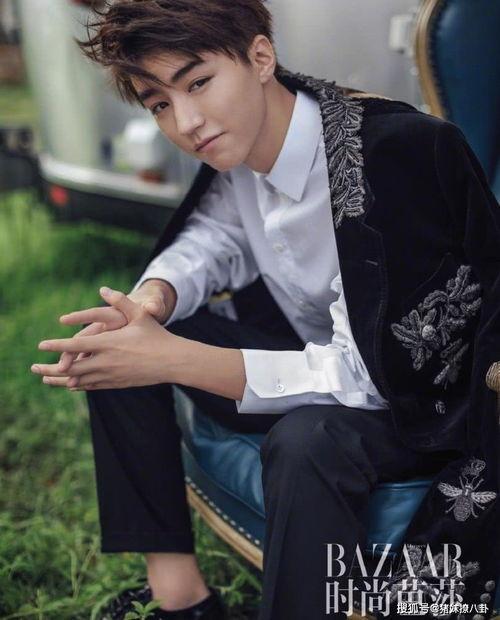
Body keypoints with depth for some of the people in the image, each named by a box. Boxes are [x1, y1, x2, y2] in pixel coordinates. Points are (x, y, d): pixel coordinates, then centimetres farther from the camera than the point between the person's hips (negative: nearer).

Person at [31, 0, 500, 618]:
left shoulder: (389, 154, -29)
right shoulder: (241, 140, -7)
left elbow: (375, 371, -30)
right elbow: (211, 238, 10)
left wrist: (173, 360, -33)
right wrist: (151, 301, -15)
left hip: (425, 394, -7)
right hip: (313, 352, 8)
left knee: (304, 441, -39)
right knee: (113, 342, -1)